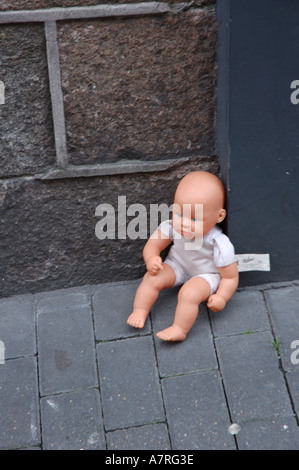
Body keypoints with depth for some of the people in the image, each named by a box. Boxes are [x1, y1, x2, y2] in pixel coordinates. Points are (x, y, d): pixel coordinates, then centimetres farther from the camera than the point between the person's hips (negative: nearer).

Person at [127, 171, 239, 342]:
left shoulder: (219, 244, -34)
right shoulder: (172, 227, -27)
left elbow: (231, 277, -20)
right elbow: (152, 245, -10)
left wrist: (221, 297, -29)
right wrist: (151, 259, -30)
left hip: (207, 275, -4)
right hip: (178, 265, 4)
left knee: (189, 293, -29)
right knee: (152, 278, -16)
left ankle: (180, 330, -13)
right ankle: (140, 312, -3)